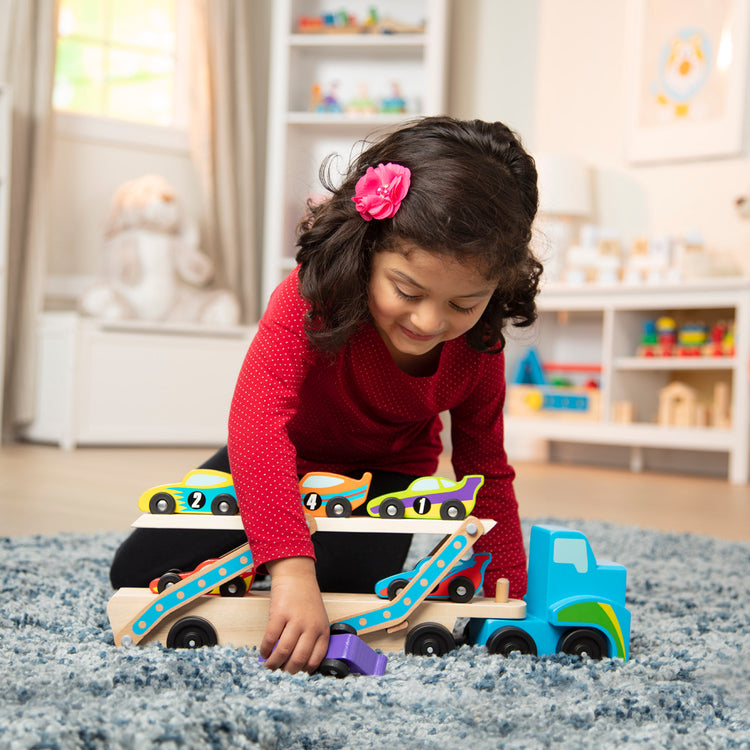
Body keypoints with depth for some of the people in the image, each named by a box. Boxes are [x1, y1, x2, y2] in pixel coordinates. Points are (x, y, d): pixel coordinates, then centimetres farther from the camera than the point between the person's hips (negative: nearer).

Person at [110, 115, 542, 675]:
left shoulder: (477, 349, -24)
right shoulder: (312, 298, -37)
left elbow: (486, 473, -8)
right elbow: (257, 419, -51)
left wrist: (508, 600, -11)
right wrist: (290, 567, -63)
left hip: (385, 473, 1)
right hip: (284, 462, 0)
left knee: (346, 585, -29)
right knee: (138, 573, -8)